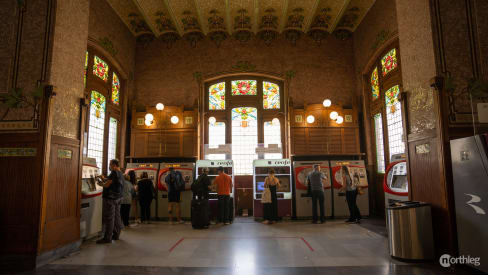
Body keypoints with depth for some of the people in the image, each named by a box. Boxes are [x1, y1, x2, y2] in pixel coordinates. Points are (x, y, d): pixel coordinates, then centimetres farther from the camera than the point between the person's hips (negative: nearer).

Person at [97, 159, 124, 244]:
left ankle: (107, 238, 0)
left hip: (111, 198, -10)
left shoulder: (114, 173, -15)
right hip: (118, 198, 10)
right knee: (116, 217, 13)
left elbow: (107, 185, -16)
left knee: (109, 218, -5)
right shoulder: (121, 174, 15)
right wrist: (104, 179, 22)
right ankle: (116, 235, 21)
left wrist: (103, 183, 5)